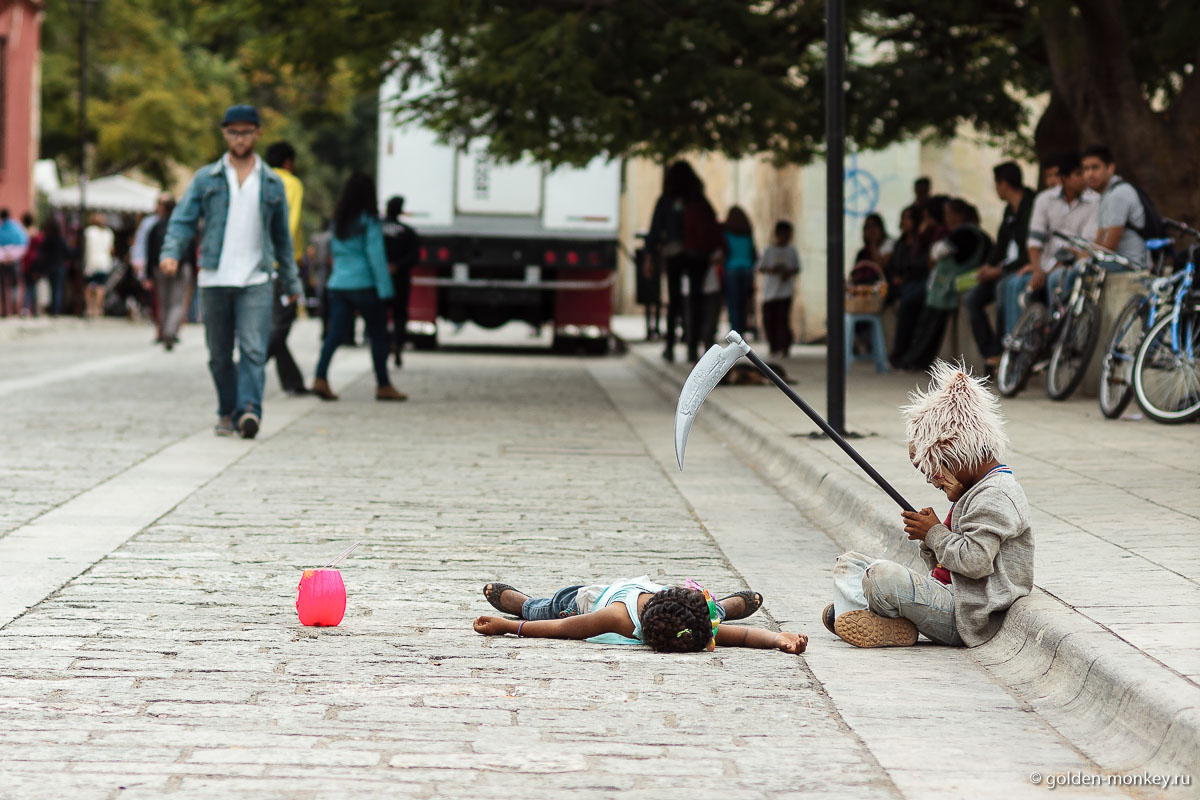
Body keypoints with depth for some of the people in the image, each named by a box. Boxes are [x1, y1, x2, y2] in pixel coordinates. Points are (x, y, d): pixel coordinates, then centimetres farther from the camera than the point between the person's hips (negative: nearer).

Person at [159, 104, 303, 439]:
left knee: (253, 349, -15)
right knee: (219, 355, 6)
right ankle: (227, 413, 16)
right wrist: (171, 252, -18)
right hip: (214, 280, 1)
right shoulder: (206, 179, 8)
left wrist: (292, 282, 20)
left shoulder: (272, 183, 11)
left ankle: (249, 409, -23)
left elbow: (282, 236, 18)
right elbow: (183, 220, 2)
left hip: (255, 282, -1)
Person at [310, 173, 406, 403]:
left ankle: (320, 378, -14)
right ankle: (383, 385, 12)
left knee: (336, 334, 3)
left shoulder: (338, 221, 9)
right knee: (378, 336, 7)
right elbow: (376, 256, -13)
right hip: (364, 286, -6)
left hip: (338, 286, 6)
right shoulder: (368, 220, -9)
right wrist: (385, 289, -12)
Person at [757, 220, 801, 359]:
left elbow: (797, 269, 11)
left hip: (785, 291, -1)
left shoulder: (792, 251, 7)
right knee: (768, 320, 2)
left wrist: (789, 273, -10)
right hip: (769, 291, 1)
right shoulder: (768, 251, 3)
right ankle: (773, 347, 19)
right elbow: (760, 268, 3)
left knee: (783, 319, -11)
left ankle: (783, 348, -9)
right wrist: (771, 270, -16)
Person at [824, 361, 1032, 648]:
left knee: (883, 575, -33)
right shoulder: (975, 492, 19)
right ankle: (852, 616, -14)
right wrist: (928, 539, -3)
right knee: (848, 563, 14)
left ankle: (896, 627, -4)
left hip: (963, 618, -12)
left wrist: (934, 533, -11)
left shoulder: (996, 496, -14)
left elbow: (975, 560, -26)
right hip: (947, 597, 12)